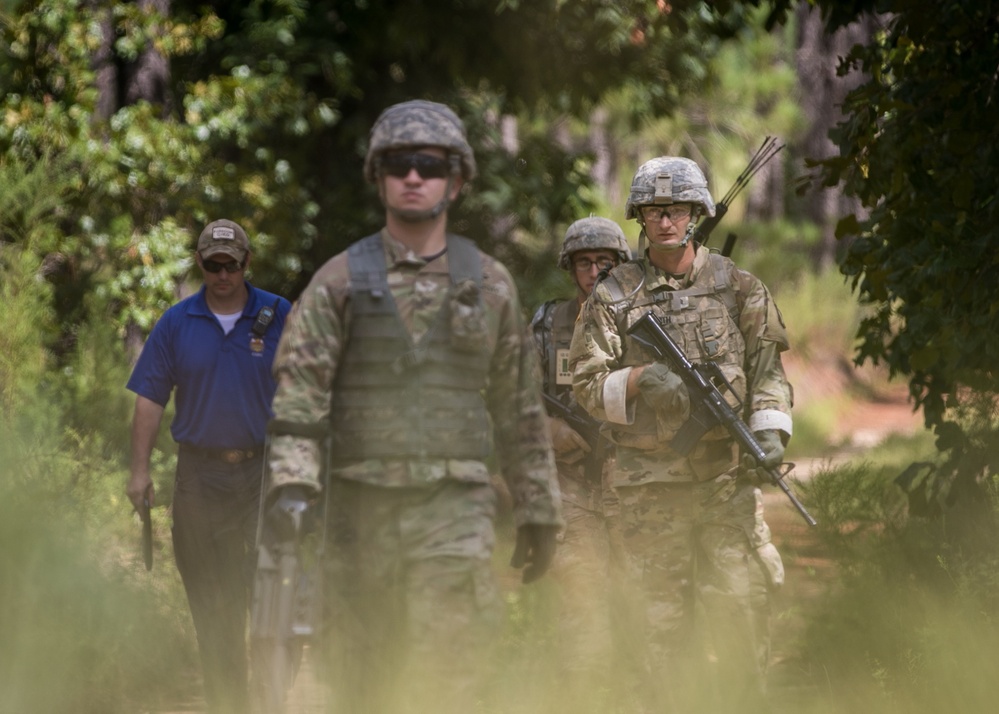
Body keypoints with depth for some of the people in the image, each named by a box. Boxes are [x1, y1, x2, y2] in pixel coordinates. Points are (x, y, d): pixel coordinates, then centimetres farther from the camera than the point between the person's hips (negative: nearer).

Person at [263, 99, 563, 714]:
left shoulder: (490, 285, 10)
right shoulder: (341, 282, 5)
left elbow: (521, 408, 15)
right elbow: (297, 390, -4)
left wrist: (539, 510, 15)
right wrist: (291, 484, -19)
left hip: (455, 508, 0)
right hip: (363, 507, 1)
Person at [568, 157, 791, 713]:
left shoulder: (736, 286, 8)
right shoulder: (614, 297, 7)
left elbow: (768, 368, 5)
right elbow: (588, 384, 4)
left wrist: (771, 431, -11)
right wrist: (640, 380, -15)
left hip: (727, 473, 0)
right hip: (650, 481, 0)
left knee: (742, 604, -7)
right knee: (662, 620, 2)